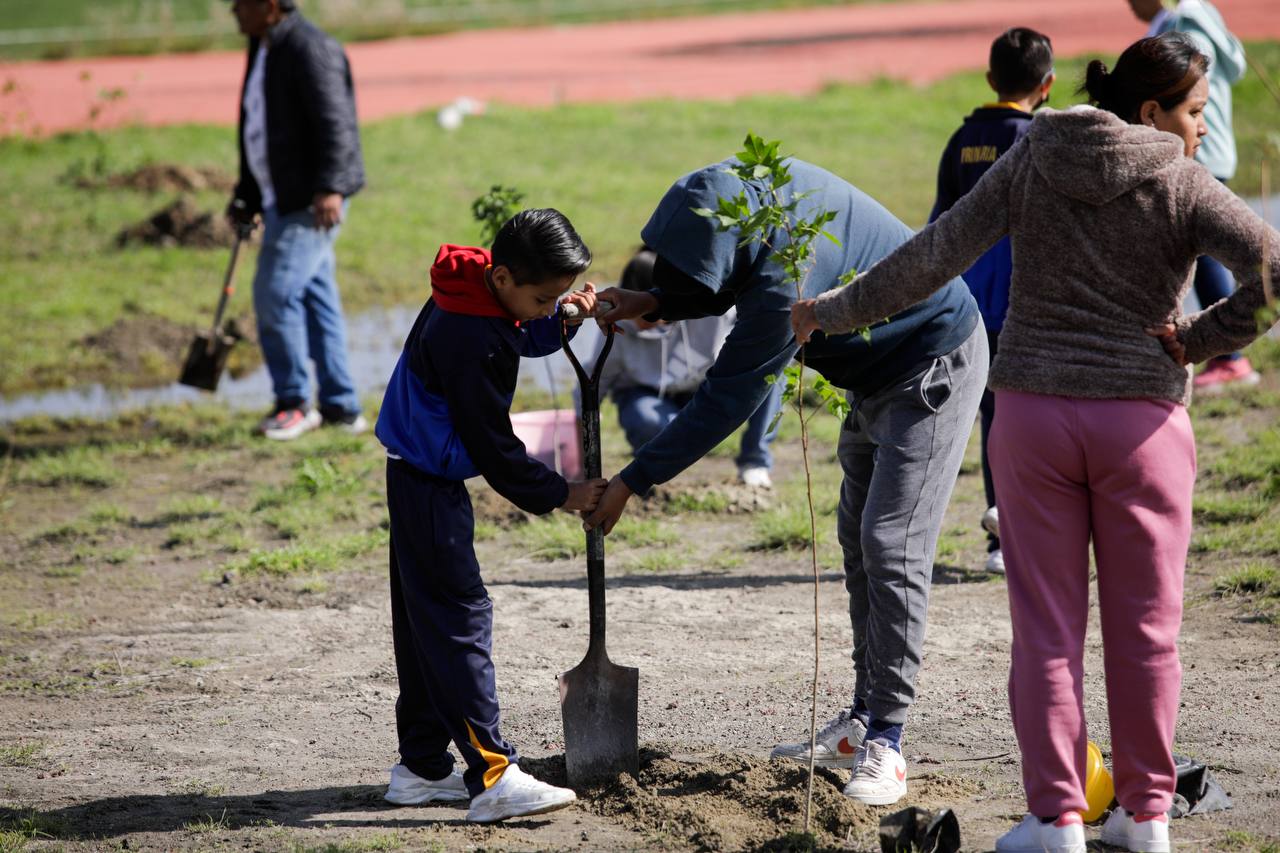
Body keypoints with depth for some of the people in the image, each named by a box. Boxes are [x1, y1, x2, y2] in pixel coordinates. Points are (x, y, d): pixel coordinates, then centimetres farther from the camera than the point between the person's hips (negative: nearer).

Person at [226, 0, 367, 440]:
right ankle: (341, 407, 15)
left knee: (277, 294, -10)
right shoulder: (263, 49, 15)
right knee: (315, 297, 11)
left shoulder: (310, 49, -16)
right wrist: (247, 196, 25)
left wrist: (329, 188, -31)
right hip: (284, 198, 10)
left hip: (314, 201, -10)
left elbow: (335, 122, -23)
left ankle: (295, 403, 1)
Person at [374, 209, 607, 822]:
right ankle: (493, 776, -16)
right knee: (460, 617, -13)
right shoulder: (469, 338, -27)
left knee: (425, 619, 13)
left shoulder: (485, 294, 1)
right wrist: (559, 495, -13)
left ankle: (422, 766, 19)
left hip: (420, 477, 10)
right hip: (428, 480, -10)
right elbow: (493, 446, -22)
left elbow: (522, 338, 23)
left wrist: (562, 320, 3)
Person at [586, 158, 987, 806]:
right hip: (880, 371, 10)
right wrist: (649, 305, -8)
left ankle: (885, 747, -14)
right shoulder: (748, 185, -11)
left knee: (892, 547, -15)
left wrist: (631, 483, -25)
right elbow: (729, 286, 9)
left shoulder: (787, 278, -37)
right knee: (859, 541, 13)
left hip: (935, 369, -10)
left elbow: (724, 401, -31)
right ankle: (861, 724, 20)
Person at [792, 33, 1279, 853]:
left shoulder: (1032, 161, 1)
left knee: (1047, 628, 5)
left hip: (1033, 413, 2)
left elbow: (936, 255, -1)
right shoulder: (1183, 187, -6)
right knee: (1145, 629, 9)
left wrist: (833, 313, 7)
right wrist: (1201, 340, -7)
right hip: (1141, 416, -2)